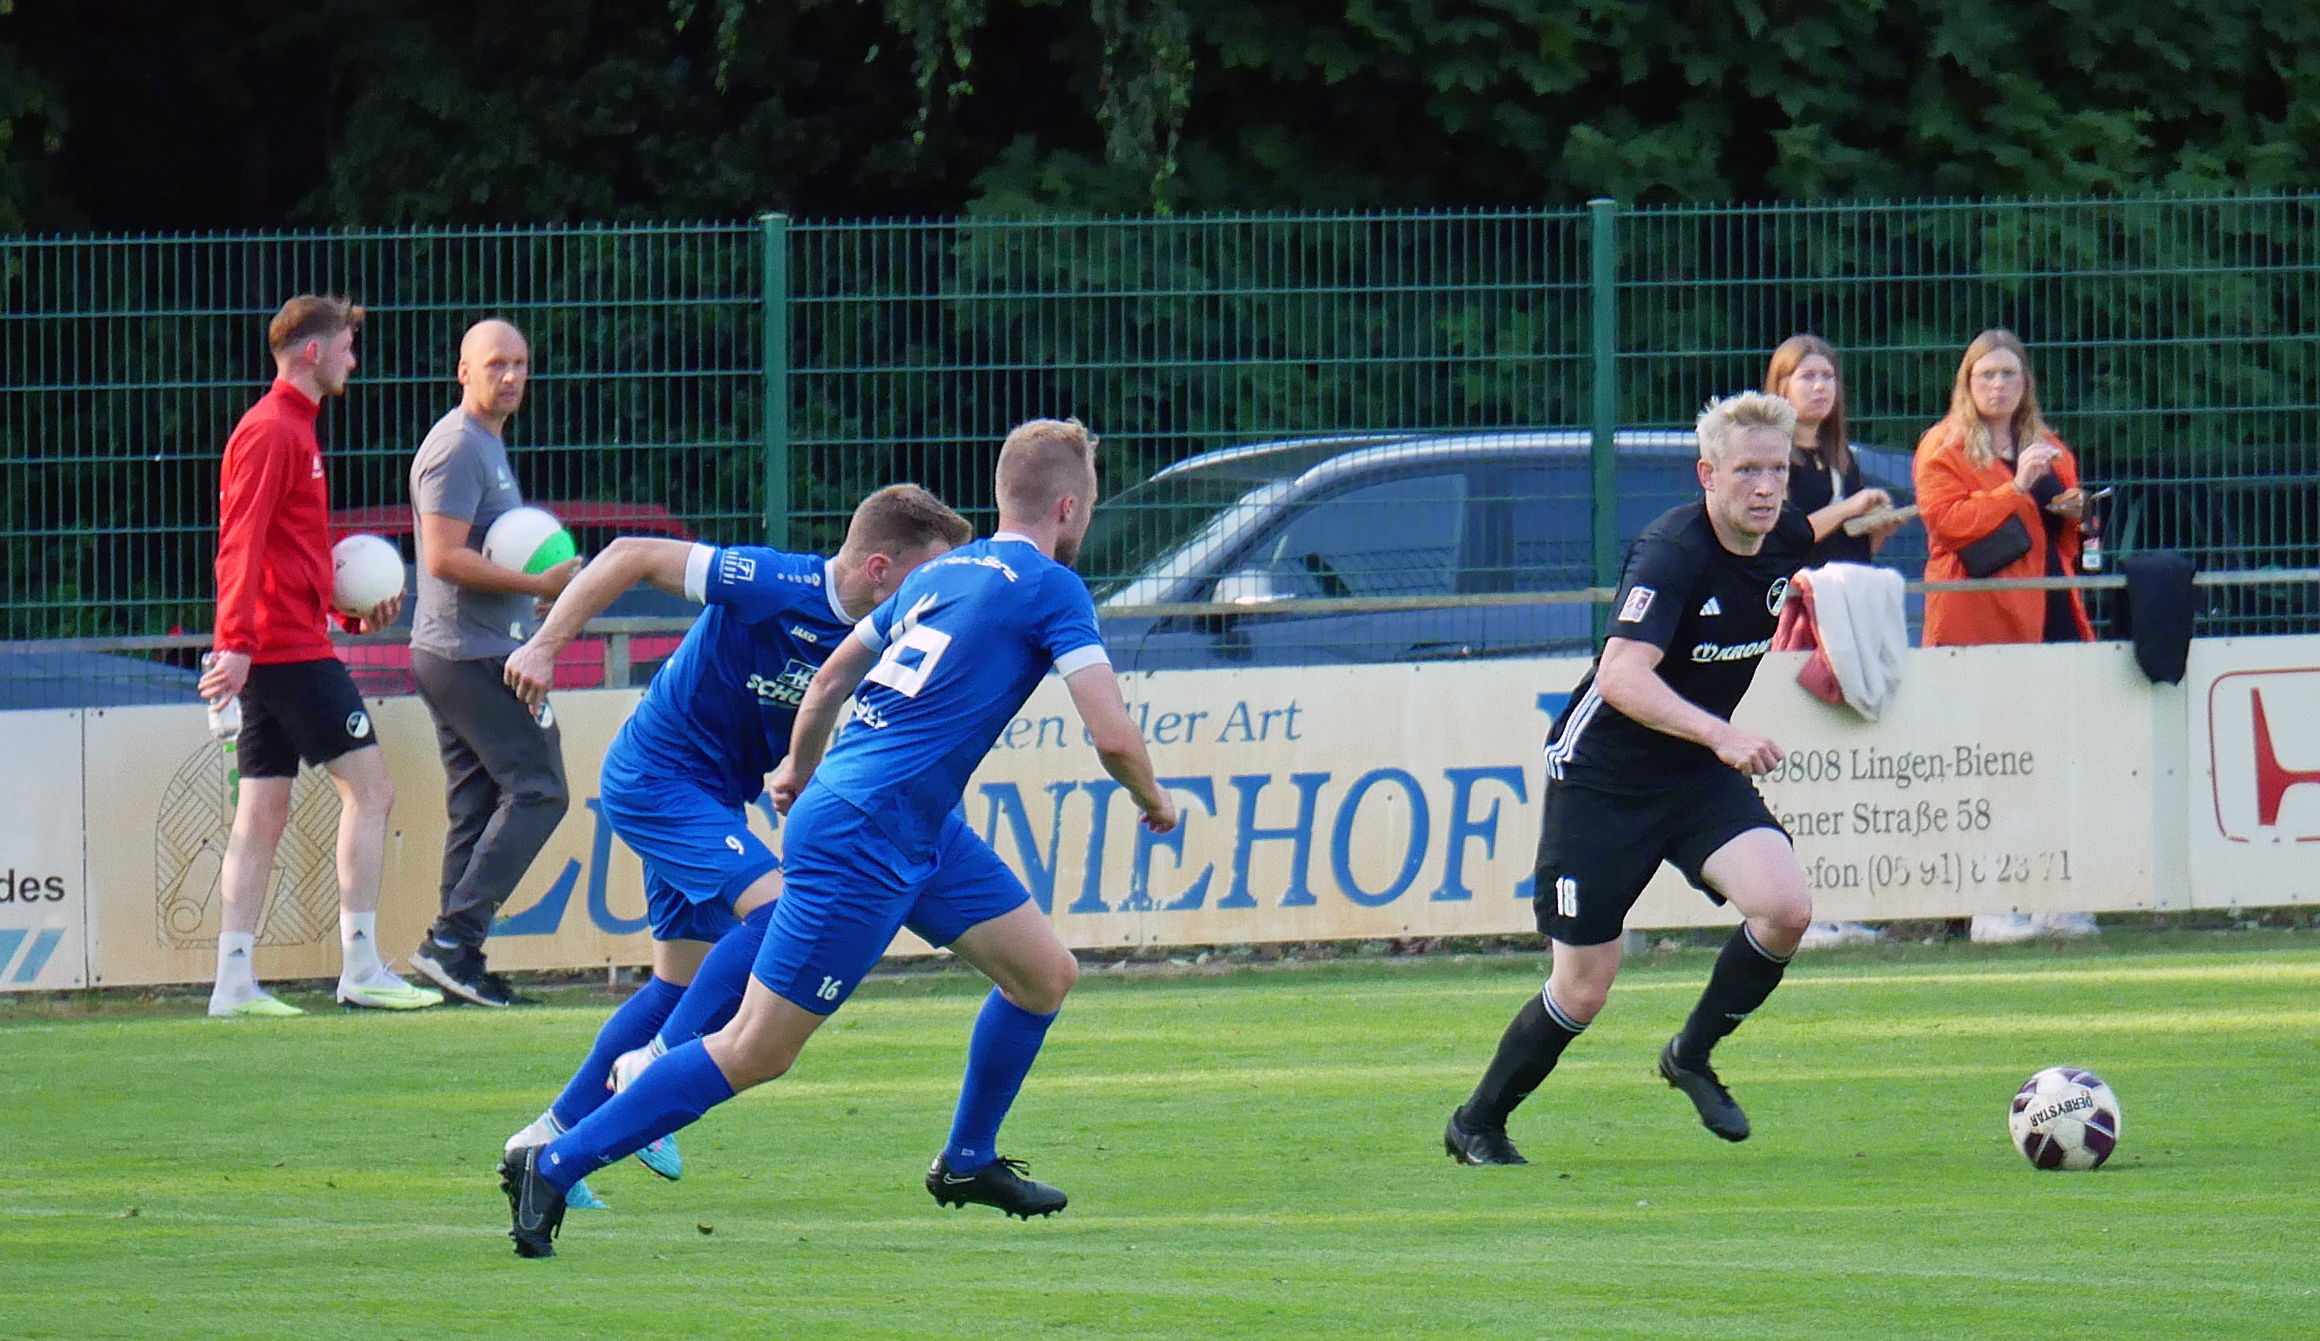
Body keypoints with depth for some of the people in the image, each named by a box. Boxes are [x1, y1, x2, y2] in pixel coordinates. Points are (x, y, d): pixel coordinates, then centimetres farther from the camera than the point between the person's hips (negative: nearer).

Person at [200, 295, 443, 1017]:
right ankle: (360, 967, -9)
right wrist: (236, 643, -27)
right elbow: (242, 545, -20)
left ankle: (234, 980, 3)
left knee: (263, 812, 6)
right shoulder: (271, 432, -11)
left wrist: (355, 610, 18)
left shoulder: (292, 430, 21)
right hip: (291, 650, -10)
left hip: (271, 655, 10)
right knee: (370, 788, -7)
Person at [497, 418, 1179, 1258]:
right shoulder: (1050, 589, -10)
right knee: (756, 1052, -6)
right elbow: (1112, 734, -14)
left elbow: (830, 678, 25)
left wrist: (801, 769, 42)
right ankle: (552, 1168, -2)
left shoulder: (941, 573, 15)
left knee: (1046, 975, 15)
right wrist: (1153, 803, 6)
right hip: (863, 841, -9)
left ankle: (967, 1161, 31)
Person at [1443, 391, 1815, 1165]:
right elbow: (1622, 676, -41)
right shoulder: (1672, 551, -26)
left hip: (1699, 776, 6)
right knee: (1583, 990, -1)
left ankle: (1692, 1056, 6)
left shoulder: (1790, 540, -5)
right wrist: (1721, 735, -49)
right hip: (1601, 774, -6)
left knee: (1785, 907, -19)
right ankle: (1477, 1124, 23)